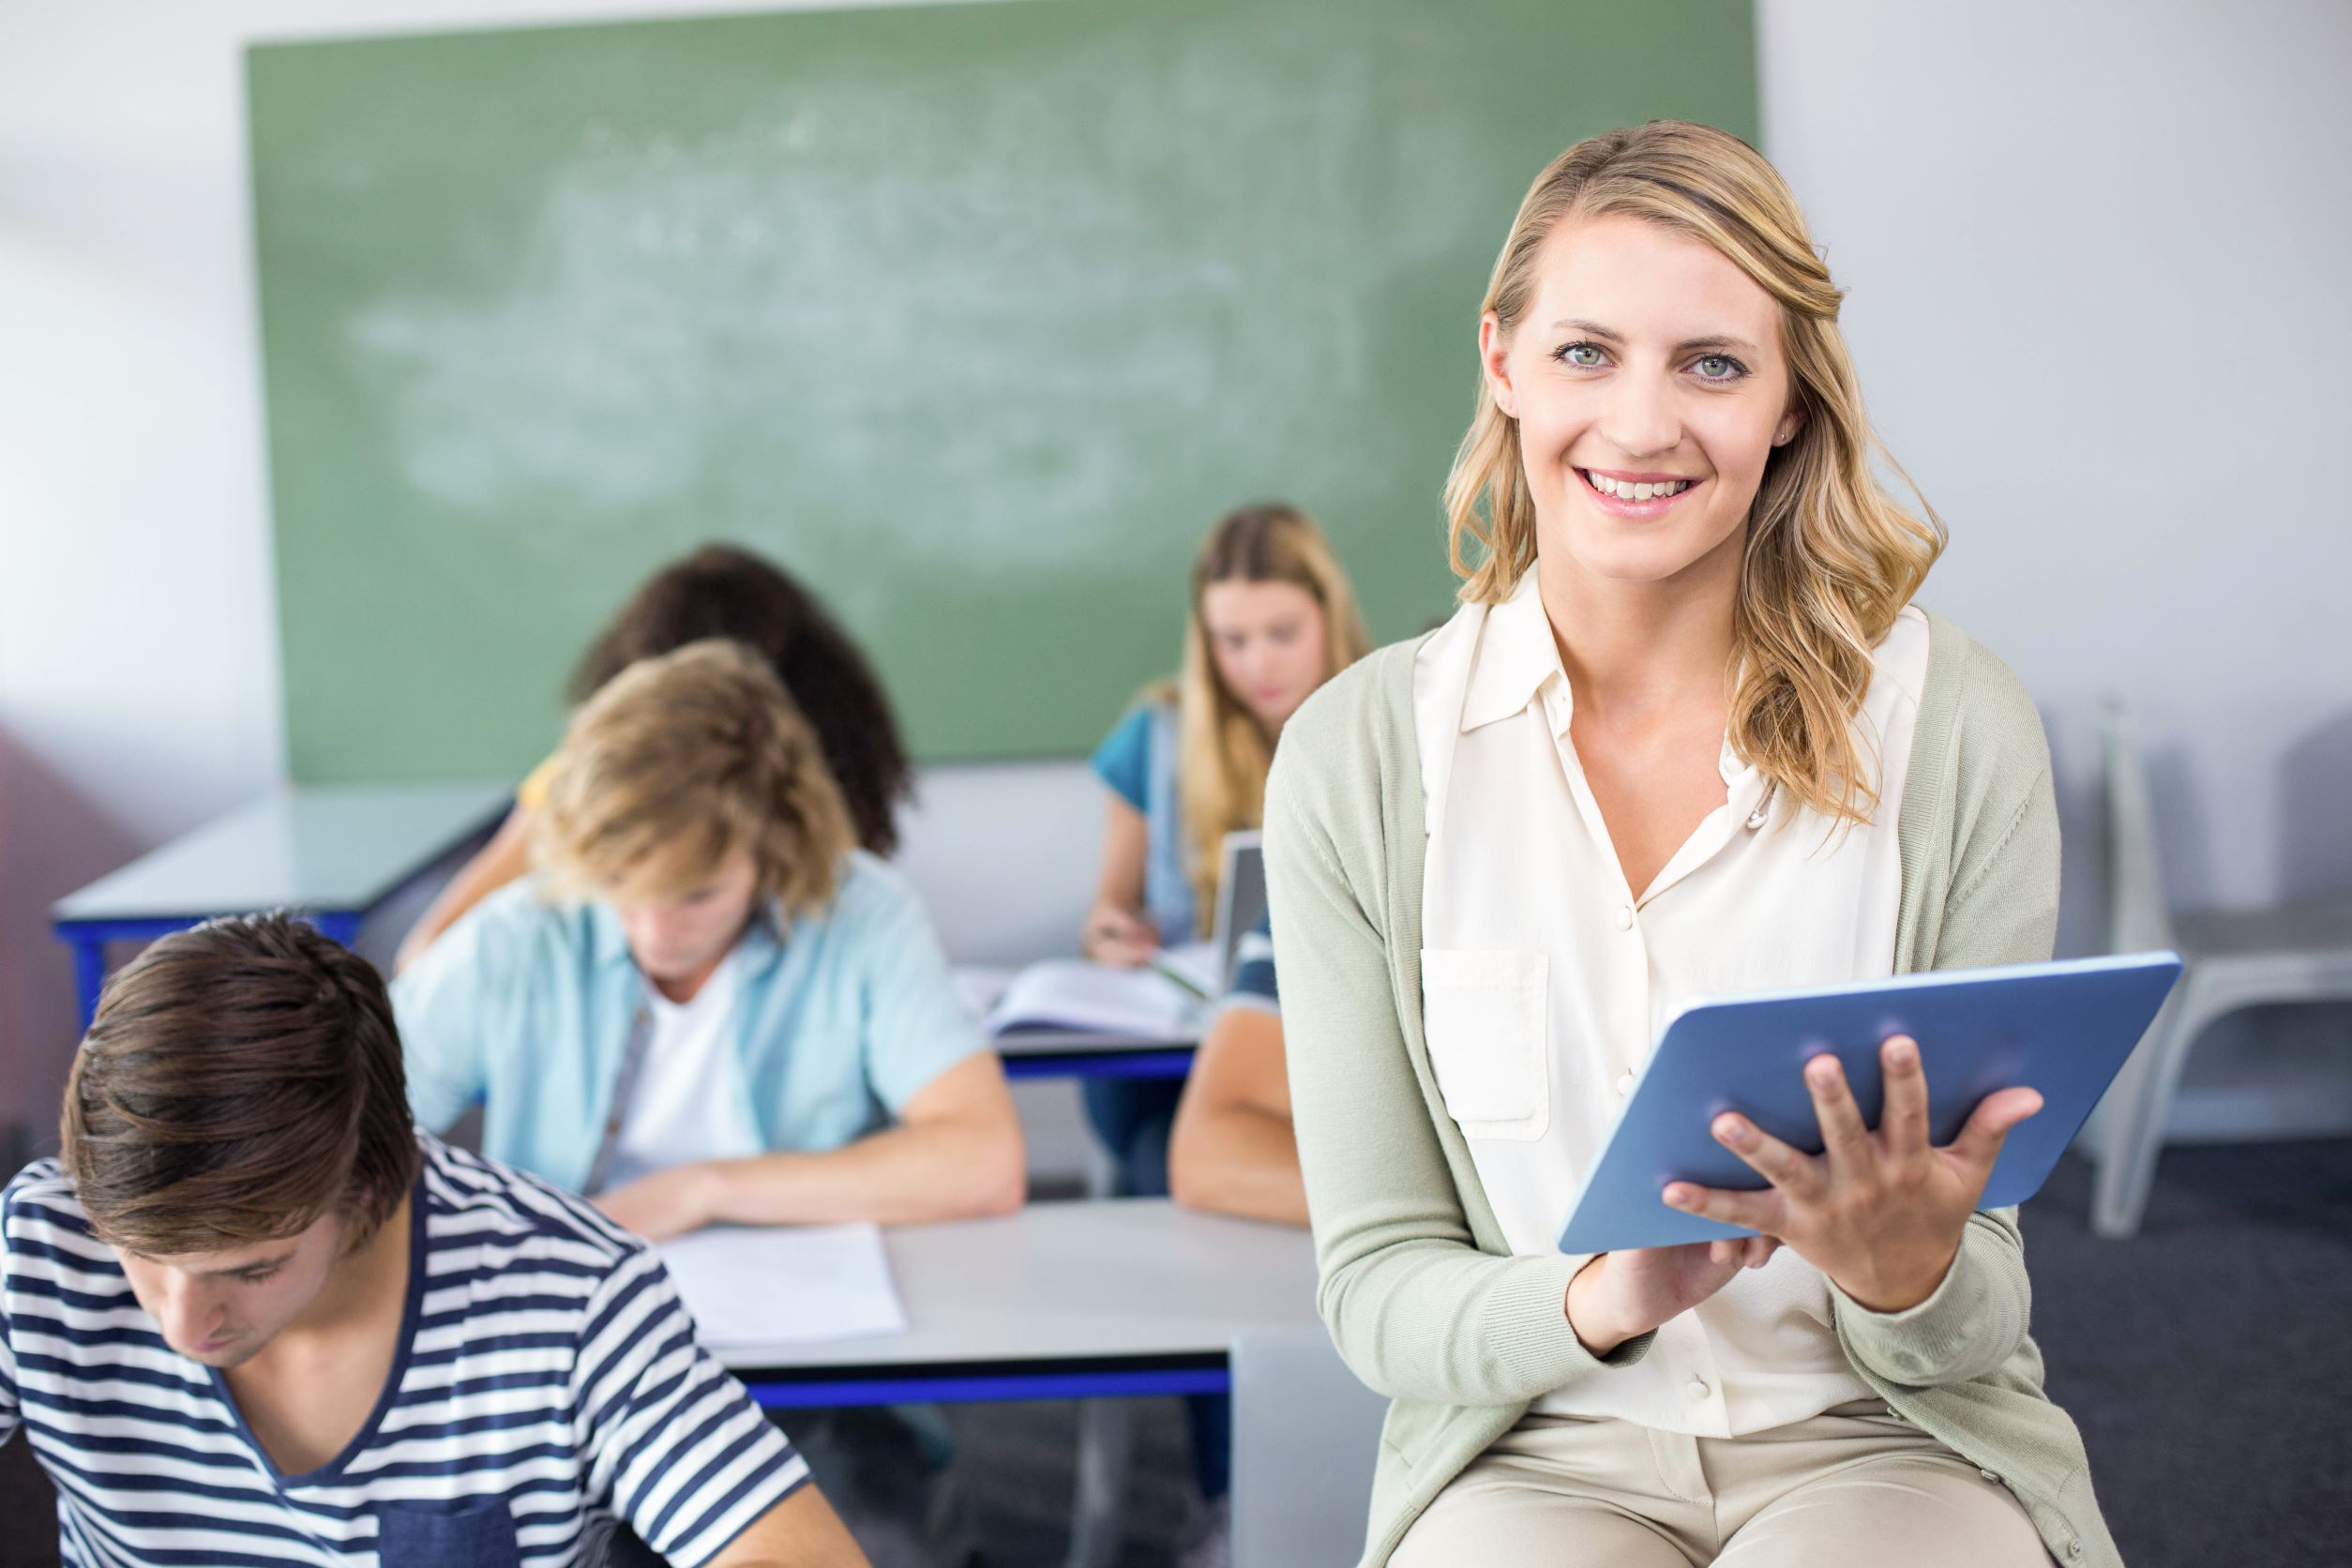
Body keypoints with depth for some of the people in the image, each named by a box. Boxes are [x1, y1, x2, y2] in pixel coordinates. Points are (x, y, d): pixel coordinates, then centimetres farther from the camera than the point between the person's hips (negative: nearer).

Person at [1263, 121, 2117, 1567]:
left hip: (1886, 1440, 1)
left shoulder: (1956, 730, -5)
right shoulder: (1356, 760, -4)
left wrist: (1906, 1271, -25)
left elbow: (1976, 1324, -1)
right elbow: (1375, 1285, -1)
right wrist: (1599, 1303, -22)